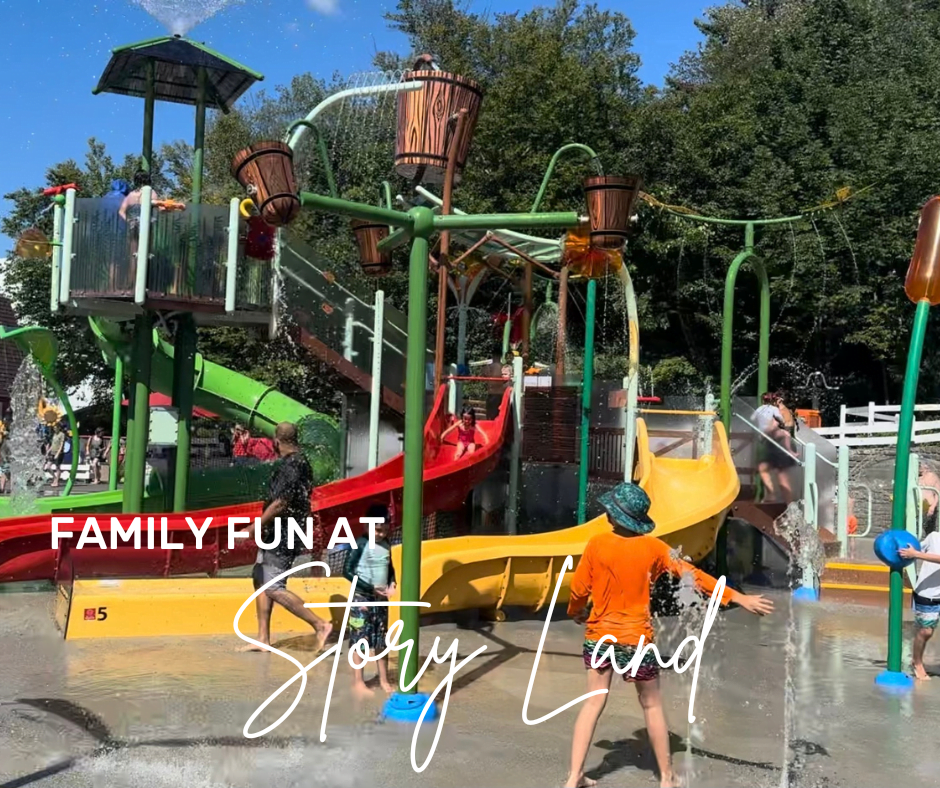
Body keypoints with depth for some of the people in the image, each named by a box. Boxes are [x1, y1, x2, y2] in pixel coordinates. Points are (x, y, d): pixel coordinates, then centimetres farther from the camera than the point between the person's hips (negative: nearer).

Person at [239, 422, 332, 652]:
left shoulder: (290, 466, -20)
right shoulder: (300, 461, 12)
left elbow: (280, 504, -25)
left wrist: (253, 528, -19)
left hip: (282, 538, -10)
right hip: (277, 536, 10)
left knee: (274, 588, -9)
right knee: (260, 580, 14)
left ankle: (320, 625, -6)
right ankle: (263, 639, 18)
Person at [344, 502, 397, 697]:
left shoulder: (386, 544, 5)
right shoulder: (360, 544, -13)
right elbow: (347, 571, -15)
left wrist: (391, 583, -2)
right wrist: (370, 588, -19)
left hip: (380, 599, 6)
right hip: (362, 599, -6)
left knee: (381, 640, 11)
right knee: (360, 640, -2)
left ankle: (384, 680, 19)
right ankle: (358, 682, 6)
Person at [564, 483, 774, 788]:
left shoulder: (597, 544, -11)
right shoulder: (653, 547, -8)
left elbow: (579, 589, -5)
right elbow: (693, 575, -6)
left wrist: (577, 612, 18)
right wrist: (740, 598, -1)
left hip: (601, 635, 0)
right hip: (638, 638, 0)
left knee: (594, 701, 10)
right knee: (652, 705, 14)